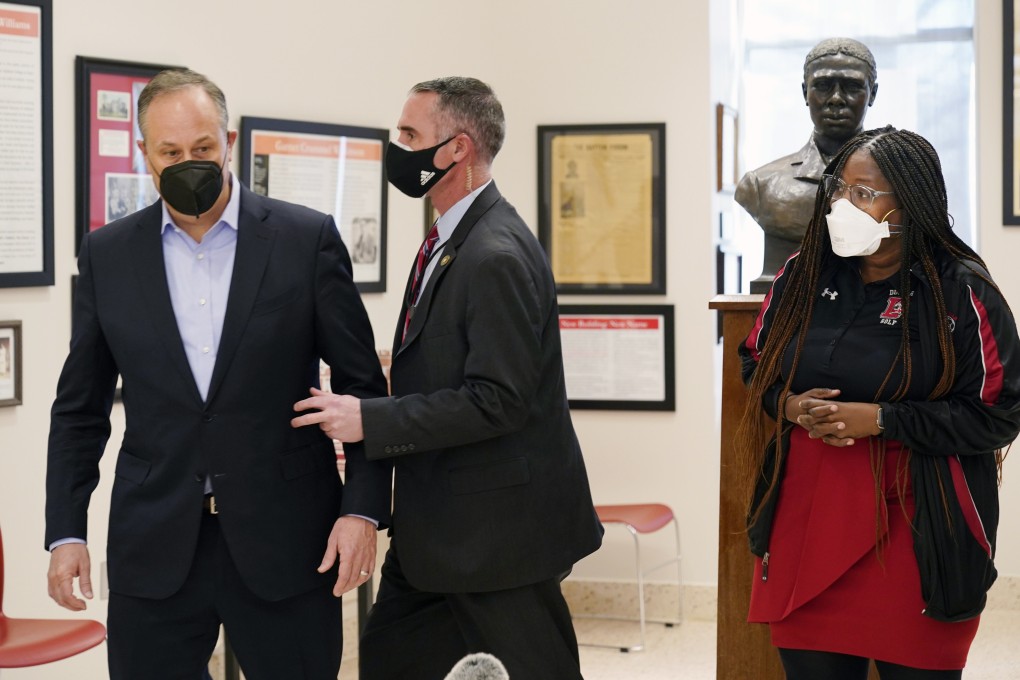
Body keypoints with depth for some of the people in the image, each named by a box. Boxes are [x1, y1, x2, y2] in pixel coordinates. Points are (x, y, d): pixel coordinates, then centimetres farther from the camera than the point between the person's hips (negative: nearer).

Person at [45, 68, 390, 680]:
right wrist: (66, 533, 4)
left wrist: (363, 509, -8)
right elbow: (80, 409, 10)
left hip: (284, 538, -2)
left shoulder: (307, 239, -1)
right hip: (155, 546, 2)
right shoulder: (107, 255, 6)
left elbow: (362, 386, 1)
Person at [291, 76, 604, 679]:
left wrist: (371, 420, -22)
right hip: (438, 526, 10)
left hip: (496, 527, -10)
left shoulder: (497, 257, -21)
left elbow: (496, 400, -25)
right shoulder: (451, 242, 11)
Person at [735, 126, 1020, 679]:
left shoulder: (961, 294, -9)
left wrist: (879, 419, -17)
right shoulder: (801, 276, 5)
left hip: (914, 532, -4)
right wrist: (789, 405, -6)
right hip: (805, 522, 4)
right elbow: (755, 363, 17)